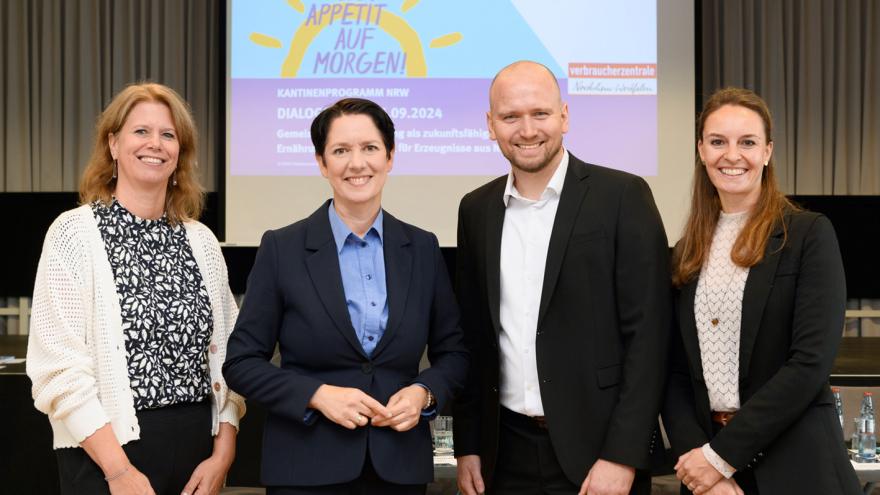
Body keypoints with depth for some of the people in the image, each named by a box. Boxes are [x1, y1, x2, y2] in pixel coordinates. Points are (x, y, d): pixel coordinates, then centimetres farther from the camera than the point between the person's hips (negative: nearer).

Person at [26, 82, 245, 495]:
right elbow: (59, 367, -11)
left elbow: (224, 352, 7)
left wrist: (222, 456, -3)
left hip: (198, 446, 4)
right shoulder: (75, 233, -5)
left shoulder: (201, 241, 6)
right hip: (108, 449, -4)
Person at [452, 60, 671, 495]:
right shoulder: (476, 210, 6)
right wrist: (467, 446, 7)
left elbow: (647, 333, -10)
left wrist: (622, 456, -14)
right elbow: (472, 337, 11)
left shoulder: (622, 196, -7)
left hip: (598, 446, -4)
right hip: (508, 454, 4)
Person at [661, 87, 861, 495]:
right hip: (707, 458, 4)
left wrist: (721, 455, -15)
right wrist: (696, 453, -11)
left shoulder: (809, 234, -6)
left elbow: (811, 361, -14)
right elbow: (676, 374, 6)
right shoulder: (686, 254, 8)